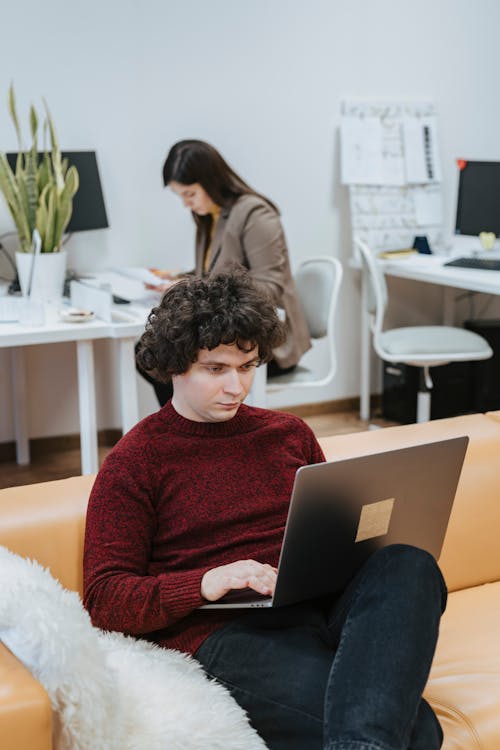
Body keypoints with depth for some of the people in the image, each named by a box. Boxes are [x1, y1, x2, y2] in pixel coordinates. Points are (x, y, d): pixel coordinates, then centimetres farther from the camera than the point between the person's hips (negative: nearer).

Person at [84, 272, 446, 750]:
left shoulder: (289, 434, 22)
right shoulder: (133, 464, 6)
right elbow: (104, 598, 0)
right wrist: (205, 583, -18)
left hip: (322, 607, 7)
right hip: (225, 633, -6)